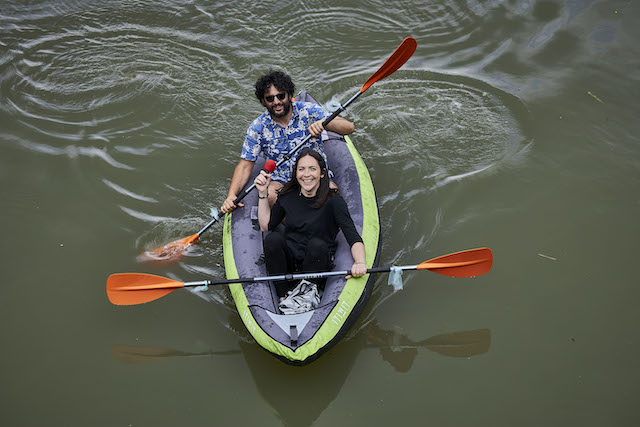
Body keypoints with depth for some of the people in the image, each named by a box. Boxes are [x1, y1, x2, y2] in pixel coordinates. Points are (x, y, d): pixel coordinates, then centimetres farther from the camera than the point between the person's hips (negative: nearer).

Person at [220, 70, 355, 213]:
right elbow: (245, 165, 2)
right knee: (268, 196, -33)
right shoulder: (257, 128, -2)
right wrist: (231, 195, -13)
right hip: (281, 181, 1)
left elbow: (349, 127, -14)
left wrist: (323, 122, -35)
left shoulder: (308, 111, -6)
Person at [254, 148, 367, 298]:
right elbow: (266, 225, 10)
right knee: (273, 239, -26)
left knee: (317, 245, -33)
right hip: (288, 262, 3)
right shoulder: (287, 196, 2)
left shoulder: (333, 201, -11)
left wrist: (360, 263, -40)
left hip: (317, 263, -3)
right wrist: (263, 193, 2)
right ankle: (281, 296, -12)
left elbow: (354, 238, -20)